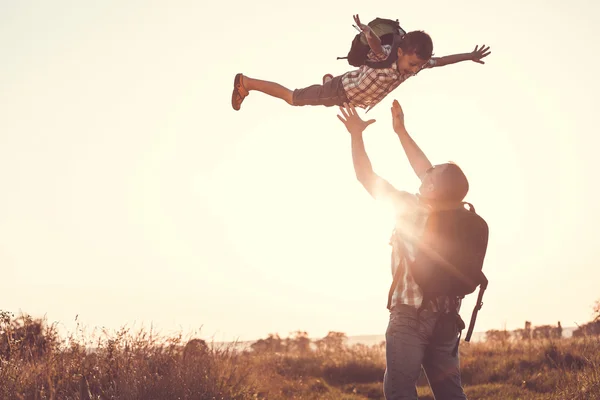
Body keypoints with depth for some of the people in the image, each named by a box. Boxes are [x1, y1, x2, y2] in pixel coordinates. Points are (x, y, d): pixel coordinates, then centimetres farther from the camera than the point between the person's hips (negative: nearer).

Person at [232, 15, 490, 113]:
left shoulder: (414, 63, -16)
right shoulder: (385, 56, -38)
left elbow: (440, 61, -3)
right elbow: (374, 43, -58)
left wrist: (469, 56, 0)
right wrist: (368, 31, -78)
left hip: (358, 100, 8)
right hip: (342, 90, -7)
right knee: (292, 98, 4)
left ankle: (328, 78, 70)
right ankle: (246, 83, 16)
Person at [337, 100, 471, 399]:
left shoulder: (411, 209, -15)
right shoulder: (456, 213, 1)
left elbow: (367, 177, -8)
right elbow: (425, 171, 14)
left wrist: (356, 134, 2)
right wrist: (401, 131, 20)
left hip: (410, 315, -6)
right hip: (447, 317, 6)